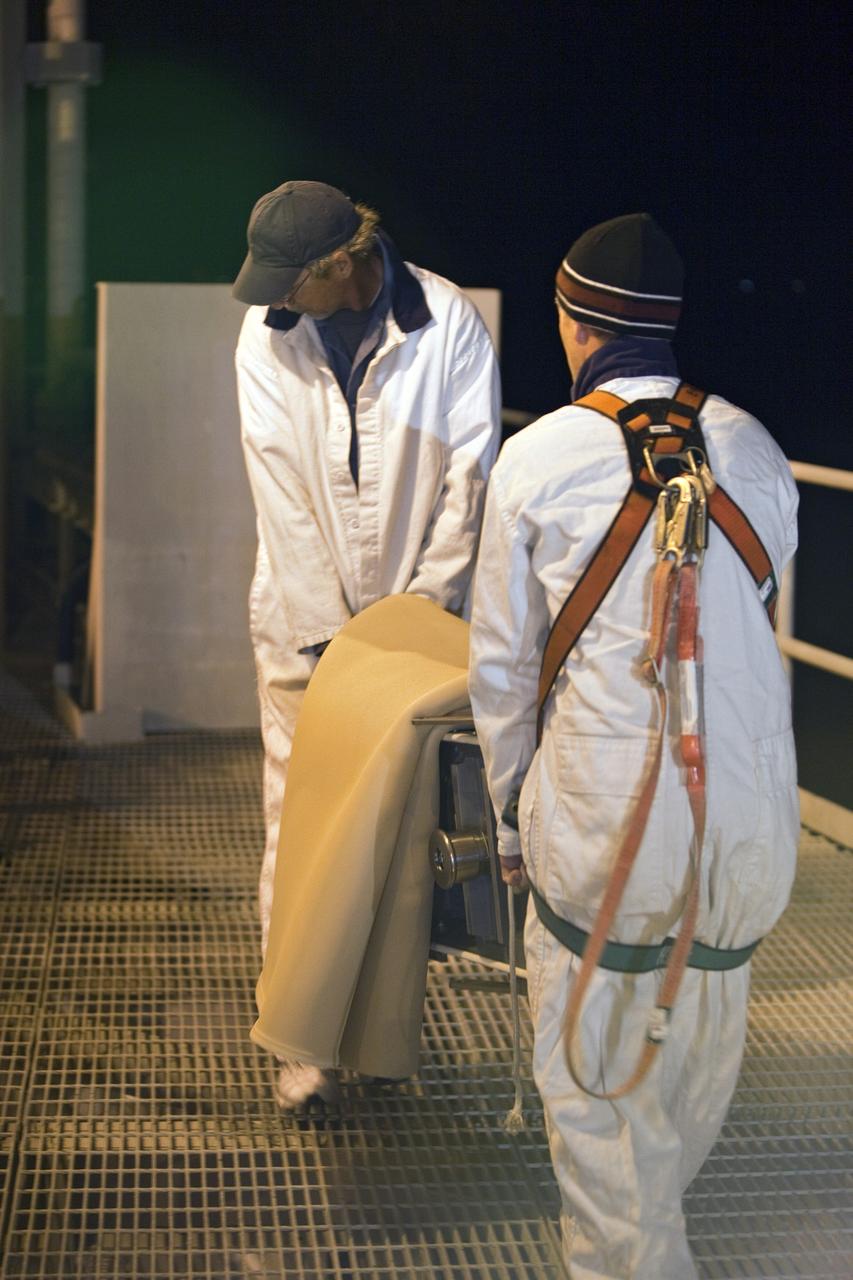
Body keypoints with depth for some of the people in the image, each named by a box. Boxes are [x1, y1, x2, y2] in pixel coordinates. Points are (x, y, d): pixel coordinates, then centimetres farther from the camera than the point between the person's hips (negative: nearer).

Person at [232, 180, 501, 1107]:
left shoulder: (448, 324, -9)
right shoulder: (267, 332, -5)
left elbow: (470, 477, -8)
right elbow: (280, 486, -9)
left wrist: (421, 609, -13)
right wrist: (335, 629, -13)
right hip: (304, 621, 1)